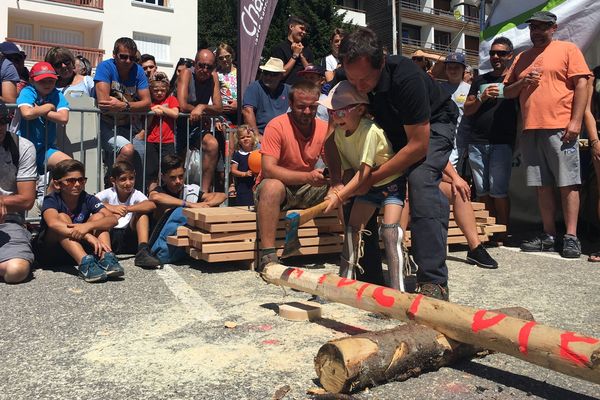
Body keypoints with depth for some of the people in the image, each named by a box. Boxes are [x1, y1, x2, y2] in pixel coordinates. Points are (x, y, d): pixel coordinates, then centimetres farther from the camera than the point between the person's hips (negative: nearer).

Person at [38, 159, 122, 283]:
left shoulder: (88, 199, -4)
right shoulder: (51, 200, -13)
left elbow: (113, 219, -19)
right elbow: (53, 223, -36)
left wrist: (87, 226, -38)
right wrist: (88, 236, -46)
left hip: (79, 248, 3)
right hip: (50, 253, -3)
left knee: (98, 216, -14)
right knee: (62, 217, -27)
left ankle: (106, 259, -36)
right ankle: (85, 263, -46)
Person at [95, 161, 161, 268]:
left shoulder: (136, 194, -1)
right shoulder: (109, 193, -2)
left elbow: (152, 205, -23)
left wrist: (127, 209, -34)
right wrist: (111, 207, -36)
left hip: (128, 239, 1)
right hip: (108, 236, -1)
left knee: (142, 212, -17)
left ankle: (143, 251, -30)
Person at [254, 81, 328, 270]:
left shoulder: (324, 128, -2)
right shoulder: (277, 126, -16)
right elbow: (268, 169, -25)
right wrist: (307, 176, -37)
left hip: (306, 190, 5)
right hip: (278, 186, -5)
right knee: (272, 186, -38)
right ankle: (267, 256, -35)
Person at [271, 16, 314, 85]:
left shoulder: (307, 49, 14)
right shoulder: (279, 48, 0)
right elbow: (280, 74, -9)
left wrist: (301, 55, -1)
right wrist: (295, 55, -4)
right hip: (287, 86, -4)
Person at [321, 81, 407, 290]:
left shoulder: (370, 130, -29)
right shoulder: (339, 133, -6)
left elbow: (364, 171, -31)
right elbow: (348, 168, -5)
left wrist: (340, 196, -30)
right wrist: (342, 188, -24)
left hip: (392, 181, -7)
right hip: (369, 185, 7)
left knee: (389, 229, -18)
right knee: (353, 227, 3)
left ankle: (397, 287, -14)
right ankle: (345, 279, 14)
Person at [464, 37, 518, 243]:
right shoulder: (480, 80, 18)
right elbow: (467, 110, 13)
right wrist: (482, 98, -4)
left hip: (502, 143, -4)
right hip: (477, 143, 4)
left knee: (498, 191, -8)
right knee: (482, 191, 5)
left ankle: (503, 232, 3)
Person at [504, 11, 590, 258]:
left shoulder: (568, 50, 5)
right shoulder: (522, 58, 20)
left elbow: (581, 85, -3)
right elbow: (507, 92, 21)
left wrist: (575, 121, -12)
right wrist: (524, 81, -1)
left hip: (560, 128, -5)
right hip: (530, 130, 5)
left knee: (567, 183, -4)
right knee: (542, 185, 6)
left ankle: (571, 237, 0)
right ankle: (549, 236, 12)